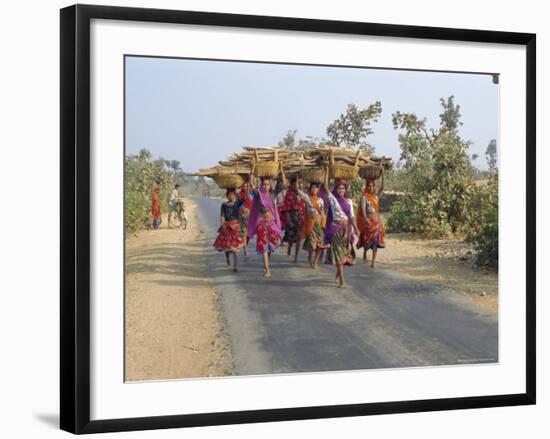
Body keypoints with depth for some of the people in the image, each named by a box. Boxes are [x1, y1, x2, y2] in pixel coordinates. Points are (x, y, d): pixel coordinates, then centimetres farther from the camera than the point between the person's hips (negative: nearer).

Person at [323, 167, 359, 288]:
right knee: (338, 253, -8)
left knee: (345, 252, 10)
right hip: (336, 227, -4)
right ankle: (342, 280, -10)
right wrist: (327, 172, -14)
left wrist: (355, 228, -5)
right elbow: (325, 187, -11)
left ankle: (338, 274, 32)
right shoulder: (332, 199, 0)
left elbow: (352, 216, 6)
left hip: (347, 228, 4)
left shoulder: (348, 201, 10)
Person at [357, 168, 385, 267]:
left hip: (377, 220, 4)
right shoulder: (364, 197, -6)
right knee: (368, 239, 5)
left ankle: (373, 262, -4)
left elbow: (382, 187, -2)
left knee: (376, 240, -3)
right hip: (368, 220, -4)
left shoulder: (376, 195, 9)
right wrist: (366, 219, -30)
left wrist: (382, 175, -9)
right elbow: (363, 209, -16)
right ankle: (364, 256, 30)